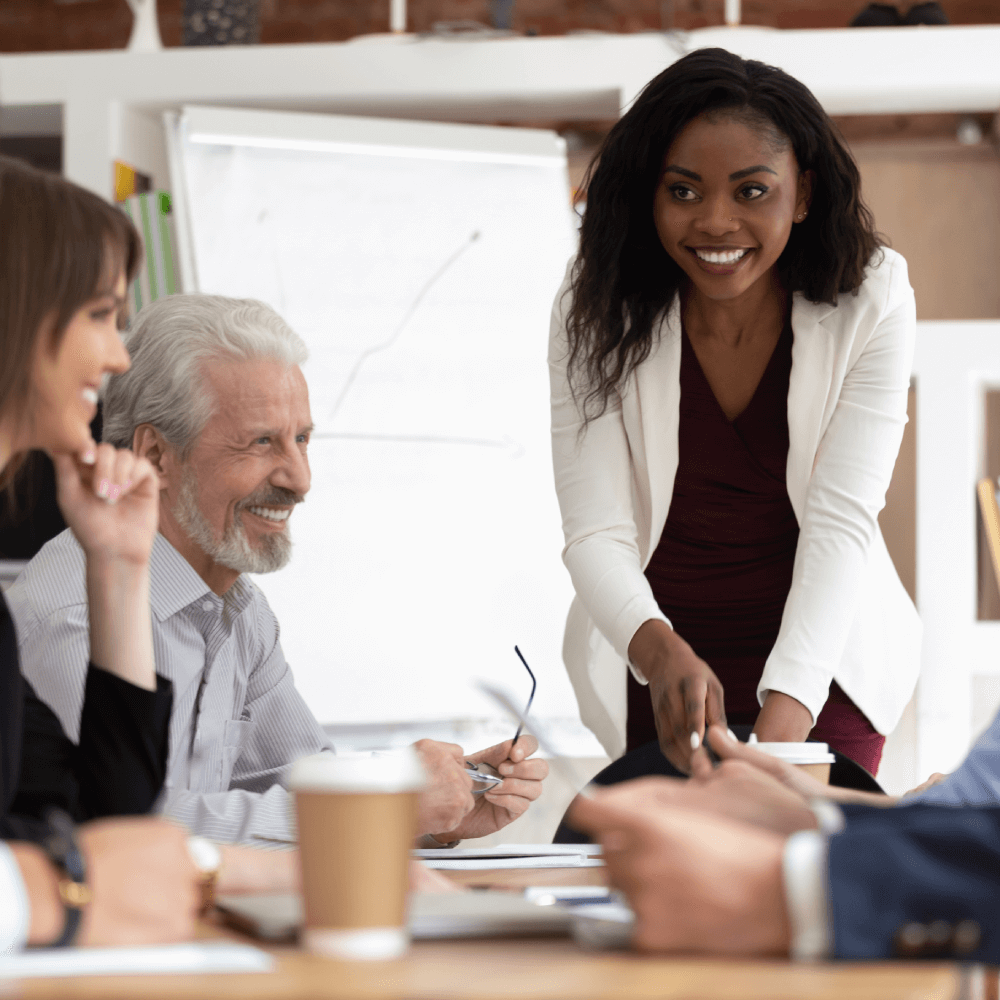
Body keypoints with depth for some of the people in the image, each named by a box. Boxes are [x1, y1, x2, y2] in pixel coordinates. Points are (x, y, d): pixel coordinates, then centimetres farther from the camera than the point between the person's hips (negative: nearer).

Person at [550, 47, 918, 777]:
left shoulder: (869, 301, -15)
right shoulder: (597, 310, -14)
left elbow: (841, 522, -21)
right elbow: (596, 532, -19)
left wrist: (784, 712, -35)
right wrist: (661, 653, -41)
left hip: (820, 658, 0)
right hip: (651, 661, 1)